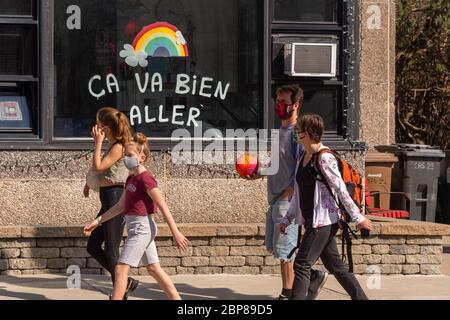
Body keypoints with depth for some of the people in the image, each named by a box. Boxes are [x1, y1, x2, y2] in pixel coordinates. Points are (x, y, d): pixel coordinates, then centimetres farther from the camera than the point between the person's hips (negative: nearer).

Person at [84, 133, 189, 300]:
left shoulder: (145, 179, -15)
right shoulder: (131, 179, 13)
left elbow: (163, 207, -17)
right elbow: (120, 206, 18)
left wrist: (175, 233, -20)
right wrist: (98, 221, 14)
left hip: (141, 227, -10)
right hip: (139, 228, 10)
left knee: (121, 269, -9)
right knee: (153, 269, 12)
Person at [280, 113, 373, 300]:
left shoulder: (324, 158, -15)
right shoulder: (303, 158, 12)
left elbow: (341, 190, -15)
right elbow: (298, 193, 19)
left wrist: (358, 218, -12)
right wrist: (287, 219, 18)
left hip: (323, 220, -9)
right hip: (312, 220, 9)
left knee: (302, 264, -8)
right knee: (334, 265, 13)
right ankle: (361, 298, 20)